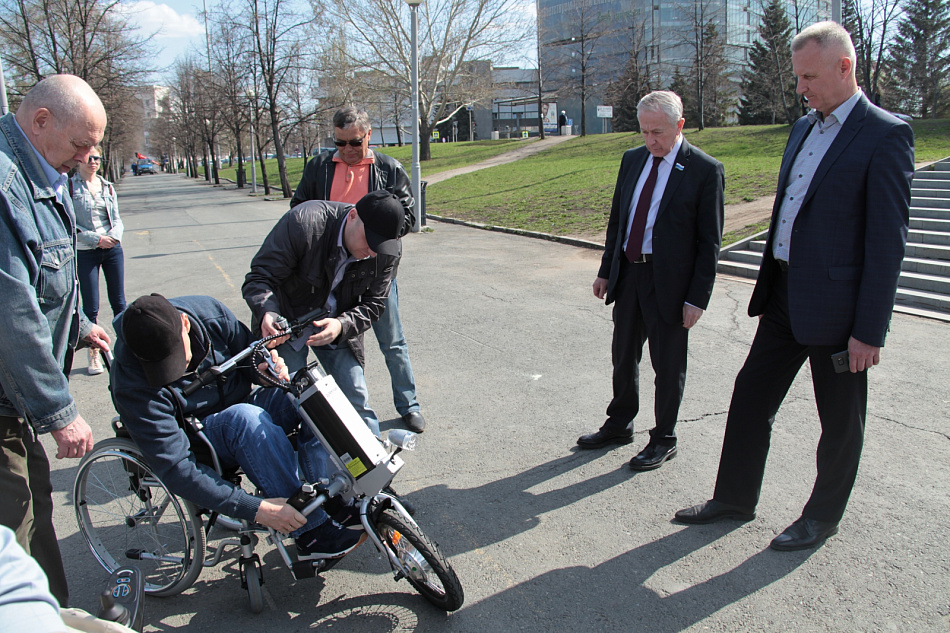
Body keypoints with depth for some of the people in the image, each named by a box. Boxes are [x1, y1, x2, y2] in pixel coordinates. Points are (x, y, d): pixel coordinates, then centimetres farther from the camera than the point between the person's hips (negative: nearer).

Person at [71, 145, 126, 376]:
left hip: (113, 249, 4)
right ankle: (94, 354, 12)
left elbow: (117, 218, 10)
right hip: (85, 253, -4)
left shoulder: (108, 187, 8)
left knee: (119, 302, 9)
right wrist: (97, 239, -15)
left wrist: (114, 235, -10)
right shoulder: (69, 187, -4)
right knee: (91, 307, 2)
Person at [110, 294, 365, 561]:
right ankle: (310, 532, -31)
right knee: (246, 418, -37)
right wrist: (255, 509, -38)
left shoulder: (209, 311, -17)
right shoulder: (132, 383, -28)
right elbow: (174, 469, -32)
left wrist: (267, 367, -25)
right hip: (198, 443, -5)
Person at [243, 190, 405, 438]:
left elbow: (373, 304, -9)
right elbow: (259, 277, -22)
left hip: (337, 327, 3)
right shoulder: (302, 222, -28)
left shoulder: (386, 253, -17)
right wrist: (267, 313, -43)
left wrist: (342, 324, -30)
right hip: (286, 323, -2)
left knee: (357, 402, 1)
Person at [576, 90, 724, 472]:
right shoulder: (632, 159, 7)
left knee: (668, 365, 7)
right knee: (624, 357, 17)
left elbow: (709, 241, -10)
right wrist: (606, 271, 12)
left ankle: (664, 440, 25)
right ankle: (619, 426, 36)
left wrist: (698, 297, -14)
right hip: (628, 273, 6)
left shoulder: (705, 170, -11)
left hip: (669, 281, -6)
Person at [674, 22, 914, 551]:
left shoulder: (885, 135, -12)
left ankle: (823, 517, 30)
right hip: (784, 296, 8)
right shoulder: (804, 128, 12)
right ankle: (735, 498, 29)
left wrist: (869, 330, -17)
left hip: (837, 305, -7)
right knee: (751, 396, 13)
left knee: (840, 421, 11)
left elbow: (888, 242, -16)